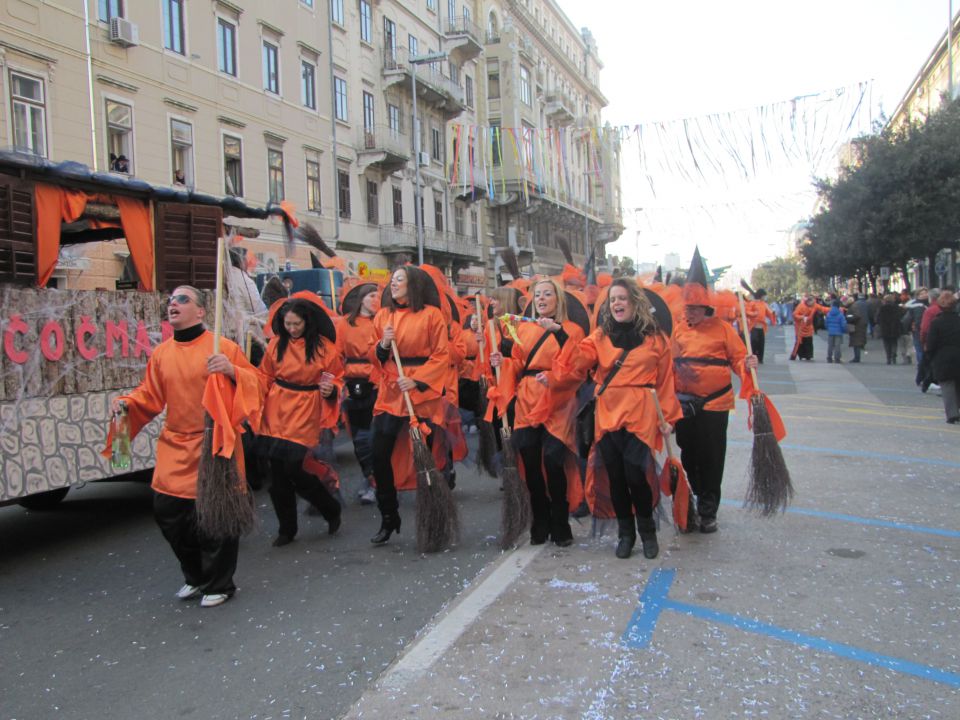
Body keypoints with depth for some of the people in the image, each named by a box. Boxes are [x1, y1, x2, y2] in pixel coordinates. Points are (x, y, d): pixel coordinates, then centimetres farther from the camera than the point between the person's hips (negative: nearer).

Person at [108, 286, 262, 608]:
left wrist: (232, 371, -26)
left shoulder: (223, 347, -7)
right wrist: (127, 402, -6)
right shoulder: (161, 353, 8)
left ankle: (219, 584, 22)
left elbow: (255, 384, -7)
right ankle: (195, 576, 33)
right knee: (167, 510, 10)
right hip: (175, 446, 6)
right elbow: (150, 394, 14)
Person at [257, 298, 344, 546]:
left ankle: (331, 510, 16)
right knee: (277, 472, 7)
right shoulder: (276, 343, 4)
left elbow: (338, 378, 3)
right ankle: (286, 529, 26)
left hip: (306, 413, -4)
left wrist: (330, 390, -19)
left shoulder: (324, 347, -5)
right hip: (276, 412, 4)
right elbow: (264, 376, 10)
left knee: (294, 468, -11)